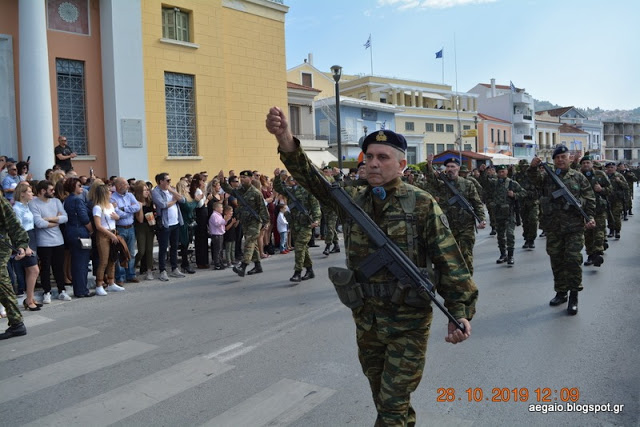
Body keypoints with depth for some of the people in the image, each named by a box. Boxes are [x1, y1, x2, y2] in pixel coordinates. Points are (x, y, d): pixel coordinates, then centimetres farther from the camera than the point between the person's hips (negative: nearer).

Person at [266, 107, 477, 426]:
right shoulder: (353, 200, 1)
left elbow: (449, 262, -11)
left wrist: (461, 312, -17)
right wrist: (286, 140, -26)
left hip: (409, 321, -5)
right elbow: (313, 179, -11)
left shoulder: (422, 205, -11)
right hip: (366, 319, 5)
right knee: (382, 396, 22)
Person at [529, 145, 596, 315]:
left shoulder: (578, 177, 7)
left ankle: (574, 296, 5)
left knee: (573, 260, -5)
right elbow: (534, 180, -10)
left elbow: (590, 199, 4)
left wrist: (590, 217, -9)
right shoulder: (547, 177, 10)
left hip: (574, 226, -2)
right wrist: (533, 168, -29)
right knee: (556, 260, 9)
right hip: (553, 227, 2)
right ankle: (561, 292, 23)